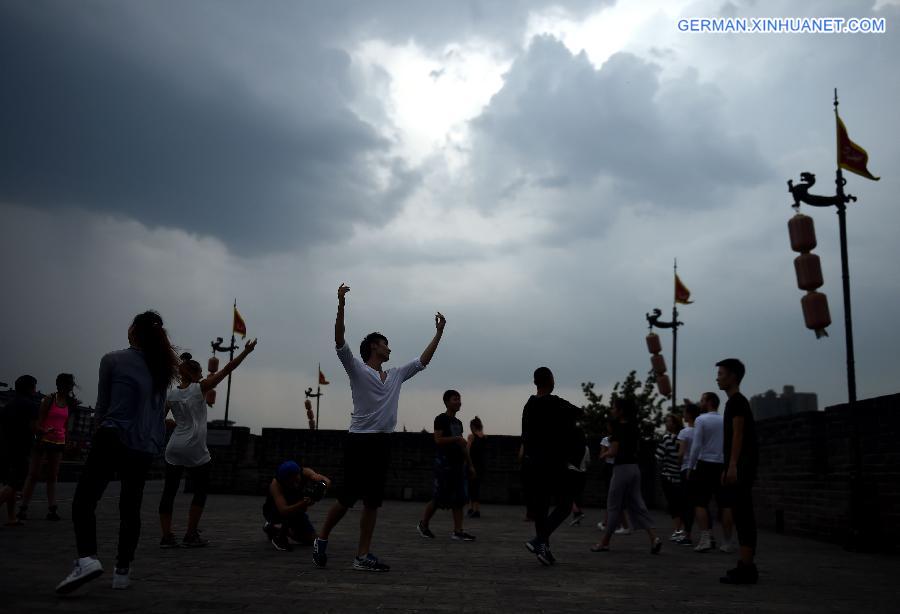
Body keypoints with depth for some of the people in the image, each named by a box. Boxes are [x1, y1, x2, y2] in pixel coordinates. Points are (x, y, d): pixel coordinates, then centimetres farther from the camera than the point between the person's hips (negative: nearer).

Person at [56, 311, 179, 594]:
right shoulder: (163, 368, 11)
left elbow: (102, 406, 3)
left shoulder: (113, 360, -4)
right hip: (146, 447, 5)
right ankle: (122, 571, 13)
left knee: (84, 500, -1)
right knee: (130, 508, 12)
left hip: (113, 439, -5)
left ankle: (87, 558, -20)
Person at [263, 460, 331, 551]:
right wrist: (304, 503, -60)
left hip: (296, 509, 5)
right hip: (273, 512, -5)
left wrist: (322, 486, -61)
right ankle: (280, 538, -9)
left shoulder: (305, 472, -27)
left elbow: (326, 481, -39)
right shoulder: (275, 484, -36)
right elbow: (284, 511, -46)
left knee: (310, 538, 0)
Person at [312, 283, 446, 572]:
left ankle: (363, 556, 9)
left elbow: (422, 361, 23)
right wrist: (341, 305, -25)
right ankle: (321, 540, 19)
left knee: (372, 501, 5)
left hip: (382, 443, 7)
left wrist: (439, 332, 21)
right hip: (359, 441, -7)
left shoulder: (396, 375, 18)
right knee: (347, 498, -2)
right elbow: (340, 343, -15)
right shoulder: (357, 370, -1)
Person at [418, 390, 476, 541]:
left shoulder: (458, 422, 18)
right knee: (439, 498, -4)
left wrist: (470, 465, 20)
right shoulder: (441, 419, -5)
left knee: (459, 499, 1)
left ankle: (458, 531, 1)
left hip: (458, 463, 8)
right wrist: (456, 439, -19)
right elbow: (438, 439, -16)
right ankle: (423, 524, 14)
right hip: (444, 462, -8)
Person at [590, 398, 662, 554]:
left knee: (614, 507, 1)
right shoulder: (634, 428, 11)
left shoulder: (619, 427, -13)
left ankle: (605, 543, 11)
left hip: (622, 469, -8)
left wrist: (604, 454, 1)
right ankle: (653, 538, -7)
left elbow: (614, 452, -18)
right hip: (634, 468, 8)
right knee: (637, 506, 7)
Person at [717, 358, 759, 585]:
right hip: (737, 466, 10)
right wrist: (727, 468, 23)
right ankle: (746, 566, 14)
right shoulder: (735, 402, 21)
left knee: (743, 515, -11)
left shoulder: (737, 401, -8)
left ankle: (746, 568, -11)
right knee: (742, 516, 10)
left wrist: (732, 465, -24)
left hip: (741, 465, -10)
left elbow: (738, 434, -18)